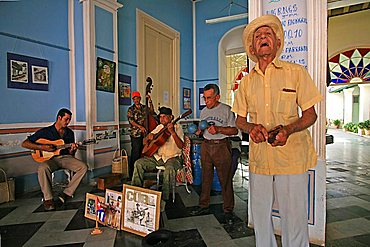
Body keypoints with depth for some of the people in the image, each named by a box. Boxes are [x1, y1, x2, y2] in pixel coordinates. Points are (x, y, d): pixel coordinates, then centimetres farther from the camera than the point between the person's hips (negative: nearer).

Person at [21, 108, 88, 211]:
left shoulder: (70, 133, 10)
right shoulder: (45, 131, -1)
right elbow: (24, 143, -4)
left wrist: (72, 150, -12)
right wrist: (42, 147, -17)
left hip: (65, 157, 3)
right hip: (51, 158, -3)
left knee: (83, 167, -21)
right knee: (42, 168, -37)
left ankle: (66, 194, -15)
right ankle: (48, 199, -22)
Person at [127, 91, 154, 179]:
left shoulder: (144, 107, 12)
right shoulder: (131, 109, 0)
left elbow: (151, 112, 16)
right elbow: (130, 120, -12)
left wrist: (150, 103, 3)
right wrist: (140, 126, -24)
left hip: (144, 133, 5)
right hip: (135, 134, -5)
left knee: (142, 153, 10)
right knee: (135, 153, -6)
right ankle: (132, 174, 5)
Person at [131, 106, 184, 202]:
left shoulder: (177, 128, -1)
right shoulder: (159, 127, 14)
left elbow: (181, 146, -16)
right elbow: (145, 142, 18)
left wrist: (172, 132, -28)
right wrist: (149, 137, -7)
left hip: (173, 157, -5)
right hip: (157, 157, 6)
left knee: (170, 169, -37)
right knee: (138, 163, -11)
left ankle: (164, 197, -23)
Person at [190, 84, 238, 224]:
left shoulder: (226, 110, -4)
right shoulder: (203, 111, 14)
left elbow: (234, 130, -6)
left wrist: (218, 129, -18)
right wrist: (198, 130, 0)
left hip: (221, 146, -5)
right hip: (206, 145, 5)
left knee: (225, 179, 0)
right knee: (206, 178, 11)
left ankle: (228, 210, 15)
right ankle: (204, 206, 24)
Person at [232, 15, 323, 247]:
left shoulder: (296, 72, 1)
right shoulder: (247, 81, 9)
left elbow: (311, 114, 2)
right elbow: (240, 120, 12)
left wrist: (288, 129, -18)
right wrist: (251, 127, -12)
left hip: (292, 157, -2)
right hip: (259, 158, 3)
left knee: (294, 218, 5)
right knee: (259, 216, 14)